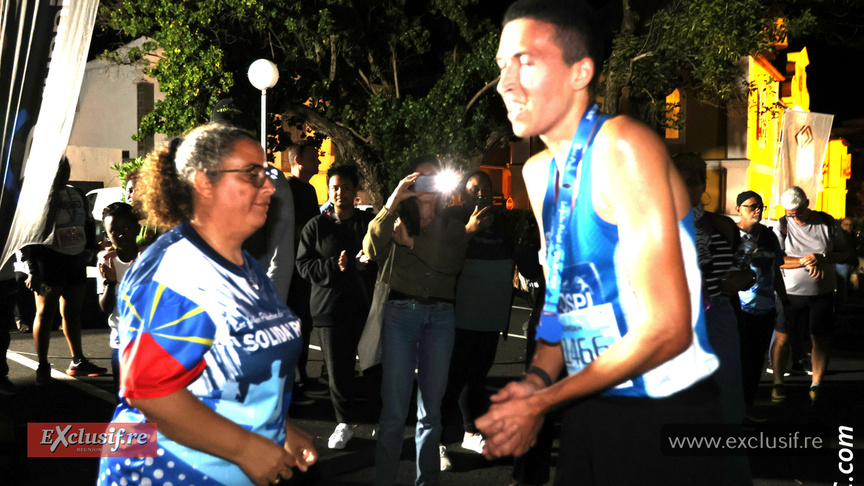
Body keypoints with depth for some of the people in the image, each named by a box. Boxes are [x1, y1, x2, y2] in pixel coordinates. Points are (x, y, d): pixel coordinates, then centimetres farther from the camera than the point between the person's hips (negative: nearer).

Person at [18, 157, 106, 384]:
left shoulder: (77, 195, 14)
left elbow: (89, 225, 23)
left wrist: (88, 251, 7)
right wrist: (32, 269, -16)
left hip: (75, 261, 7)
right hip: (48, 261, -6)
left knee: (72, 313, 14)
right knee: (45, 314, -1)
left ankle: (78, 362, 23)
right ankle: (43, 367, 6)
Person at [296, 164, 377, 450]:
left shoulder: (370, 223, 9)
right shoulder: (316, 227, 8)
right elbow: (304, 266, 2)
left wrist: (367, 264, -16)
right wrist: (335, 267, -14)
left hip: (367, 306, 0)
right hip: (330, 306, 0)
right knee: (338, 369, 3)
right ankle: (344, 423, 19)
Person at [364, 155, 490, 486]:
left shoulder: (453, 227, 15)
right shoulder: (398, 220, 10)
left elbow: (452, 264, -4)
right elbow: (371, 250, -10)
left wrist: (411, 242, -10)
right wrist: (393, 201, -14)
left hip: (440, 316, 2)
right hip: (400, 312, -2)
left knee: (431, 407, 6)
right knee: (394, 409, -6)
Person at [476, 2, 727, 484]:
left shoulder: (623, 147, -19)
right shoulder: (537, 174, 6)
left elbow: (667, 329, -23)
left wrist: (541, 403, -16)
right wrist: (538, 378, -6)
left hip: (666, 415, -7)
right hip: (588, 411, 7)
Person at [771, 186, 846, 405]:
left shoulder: (827, 222, 0)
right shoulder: (782, 226, -5)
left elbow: (843, 253, 4)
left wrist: (821, 258, -14)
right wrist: (806, 261, -20)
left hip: (823, 292, 1)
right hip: (791, 292, -1)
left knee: (821, 339, 7)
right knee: (782, 338, 1)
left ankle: (816, 384, 19)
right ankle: (778, 383, 15)